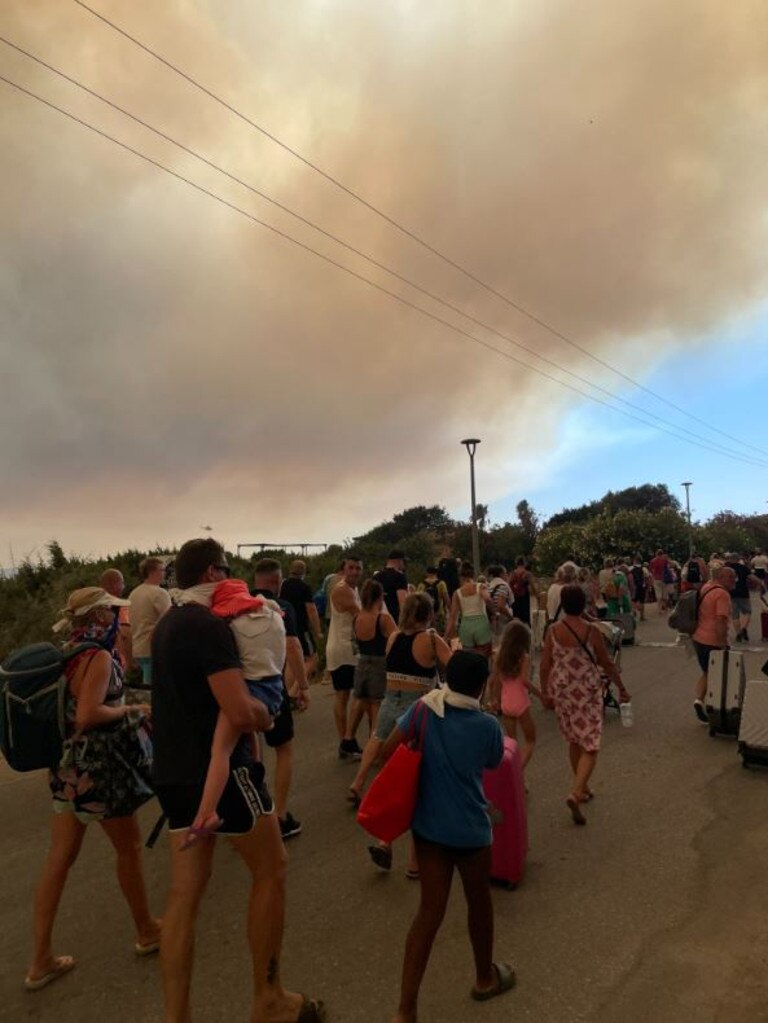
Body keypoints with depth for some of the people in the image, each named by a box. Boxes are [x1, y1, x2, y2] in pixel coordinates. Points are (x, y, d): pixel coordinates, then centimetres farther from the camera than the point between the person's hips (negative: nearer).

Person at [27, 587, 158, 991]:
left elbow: (71, 708, 13)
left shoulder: (66, 654, 6)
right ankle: (147, 931, 31)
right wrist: (131, 709, -15)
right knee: (129, 848, 12)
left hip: (67, 766, 8)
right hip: (98, 767, -8)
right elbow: (87, 716, -29)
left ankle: (41, 961, 24)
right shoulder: (98, 656, -20)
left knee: (59, 858, 14)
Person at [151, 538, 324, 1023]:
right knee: (271, 870, 10)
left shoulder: (167, 625, 10)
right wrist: (267, 714, -7)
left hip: (176, 771, 9)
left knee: (185, 893, 13)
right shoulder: (208, 625, -20)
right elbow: (242, 713, -28)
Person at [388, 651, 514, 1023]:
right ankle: (485, 978, 45)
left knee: (430, 910, 11)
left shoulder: (424, 708, -12)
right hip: (470, 829, -2)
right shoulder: (487, 725, -16)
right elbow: (493, 763, 4)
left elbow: (388, 752, -8)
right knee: (479, 901, 22)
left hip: (427, 825, 2)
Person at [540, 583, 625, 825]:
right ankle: (575, 794, -12)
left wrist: (545, 691, 12)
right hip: (587, 693, -3)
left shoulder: (553, 631, -7)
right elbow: (606, 664, -6)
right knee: (590, 746, 4)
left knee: (574, 741, 21)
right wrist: (621, 688, 9)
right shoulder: (591, 631, -14)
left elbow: (545, 665, -3)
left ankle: (582, 787, 36)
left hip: (562, 691, 4)